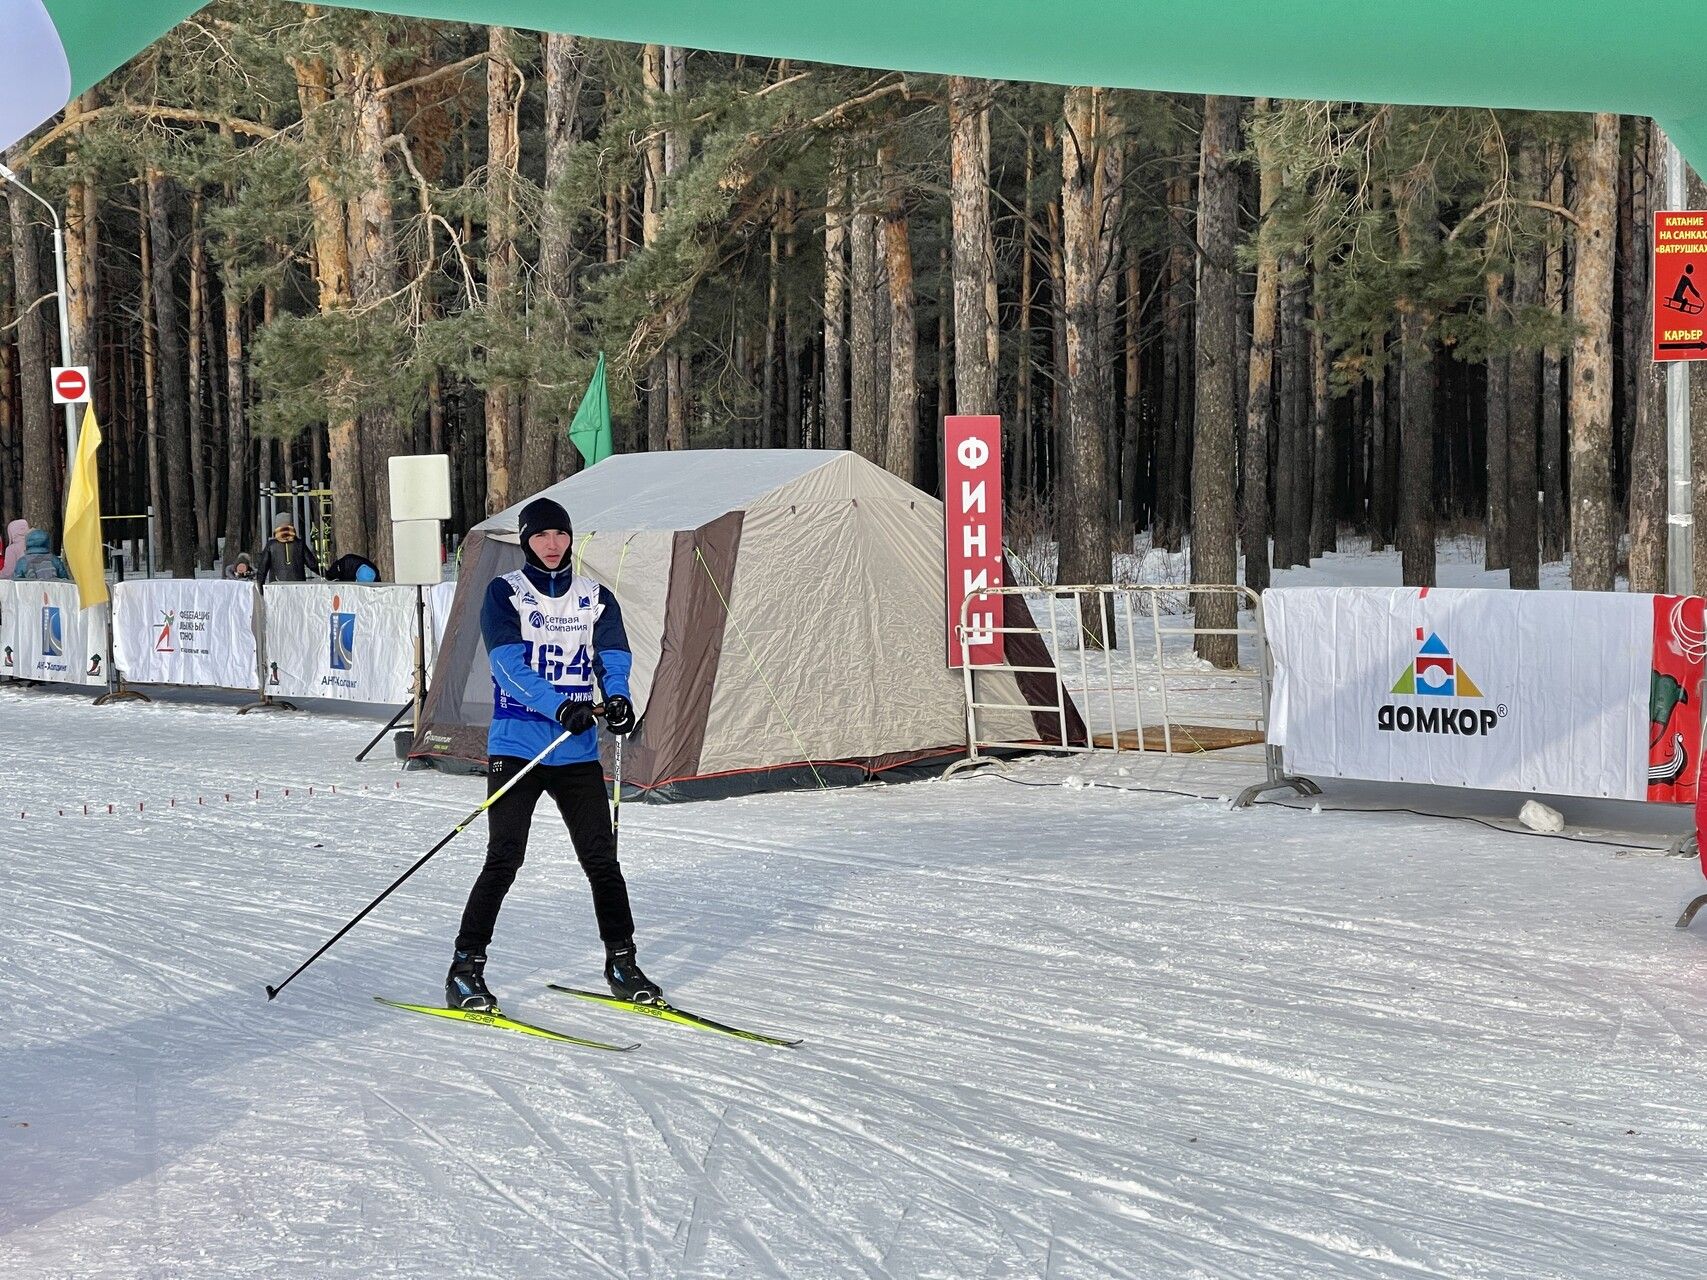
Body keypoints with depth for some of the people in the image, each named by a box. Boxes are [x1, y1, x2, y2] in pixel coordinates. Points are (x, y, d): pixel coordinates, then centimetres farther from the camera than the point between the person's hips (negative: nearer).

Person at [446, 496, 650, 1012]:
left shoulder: (596, 597, 10)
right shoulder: (504, 593, -1)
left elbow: (613, 656, -2)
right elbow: (509, 662, -15)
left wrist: (618, 698, -25)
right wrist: (559, 706, -30)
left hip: (578, 751, 3)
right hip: (517, 746, -3)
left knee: (602, 859, 3)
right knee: (503, 859, -9)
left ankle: (621, 961, 18)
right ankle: (465, 968, 1)